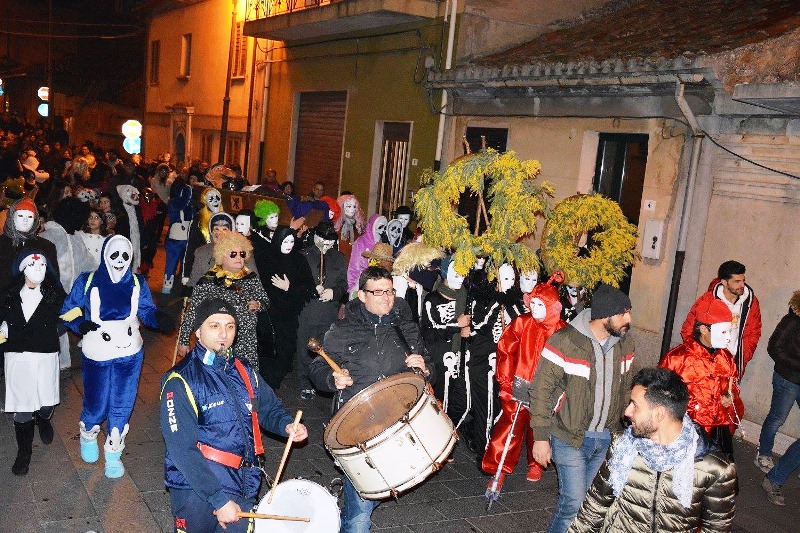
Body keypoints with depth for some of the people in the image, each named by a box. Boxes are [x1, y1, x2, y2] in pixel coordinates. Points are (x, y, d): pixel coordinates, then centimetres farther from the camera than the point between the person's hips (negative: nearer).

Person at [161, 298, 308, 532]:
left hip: (244, 486, 5)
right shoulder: (180, 381, -14)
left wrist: (287, 425, -7)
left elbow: (269, 408, 16)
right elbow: (183, 450, -19)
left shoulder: (243, 371, 5)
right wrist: (219, 499, -22)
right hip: (196, 490, -5)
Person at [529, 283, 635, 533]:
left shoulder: (625, 344, 1)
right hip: (570, 438, -5)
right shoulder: (564, 341, -16)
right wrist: (541, 437, -12)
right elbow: (541, 390, -12)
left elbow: (626, 389, 14)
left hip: (607, 438, 5)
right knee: (574, 502, -5)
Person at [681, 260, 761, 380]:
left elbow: (754, 334, 11)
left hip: (734, 367, 2)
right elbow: (687, 331, -3)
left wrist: (742, 359, 2)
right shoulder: (707, 301, -9)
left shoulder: (751, 302, 0)